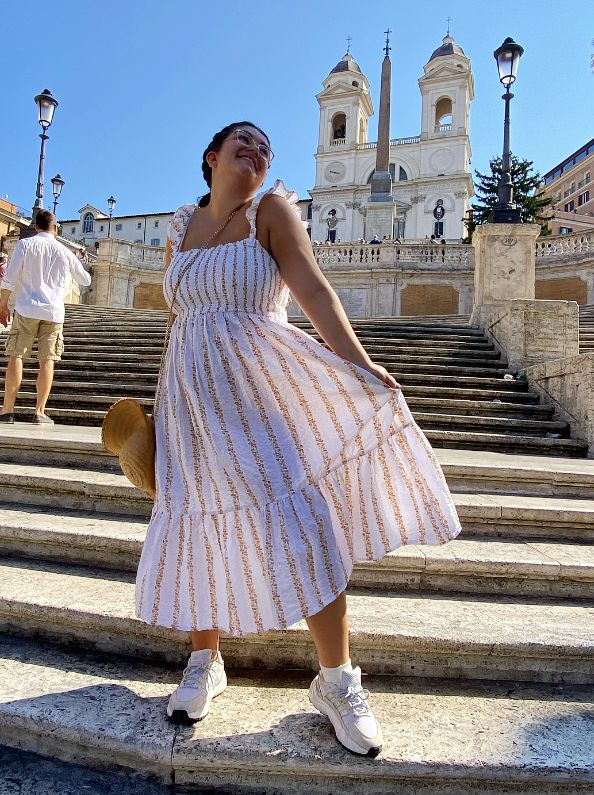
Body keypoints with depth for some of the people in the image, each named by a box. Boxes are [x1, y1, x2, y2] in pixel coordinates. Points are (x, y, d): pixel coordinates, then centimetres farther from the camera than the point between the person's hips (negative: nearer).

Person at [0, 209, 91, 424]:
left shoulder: (25, 244, 3)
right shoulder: (65, 252, 10)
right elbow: (85, 280, 23)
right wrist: (81, 267, 43)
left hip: (27, 309, -1)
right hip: (54, 312, 2)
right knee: (47, 360, 2)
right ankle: (40, 412, 0)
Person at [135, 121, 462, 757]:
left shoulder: (271, 209, 2)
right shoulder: (181, 226, 15)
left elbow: (313, 288, -11)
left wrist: (357, 361, -24)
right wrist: (165, 401, 18)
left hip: (261, 387, -4)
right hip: (194, 392, 4)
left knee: (299, 521, -9)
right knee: (198, 520, 7)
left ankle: (337, 682, 8)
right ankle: (204, 661, 29)